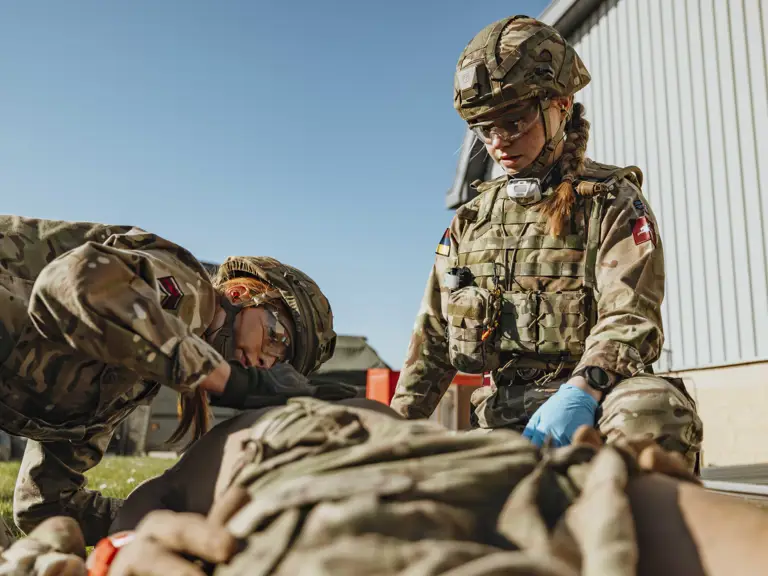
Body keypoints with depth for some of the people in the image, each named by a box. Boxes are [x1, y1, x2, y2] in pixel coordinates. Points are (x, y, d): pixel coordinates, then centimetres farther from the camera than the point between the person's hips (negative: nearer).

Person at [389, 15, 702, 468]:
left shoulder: (613, 203, 2)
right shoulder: (472, 219, 16)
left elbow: (630, 320, -13)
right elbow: (433, 338, 17)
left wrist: (580, 392, -33)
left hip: (595, 401, -4)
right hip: (502, 416, 4)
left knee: (655, 411, -37)